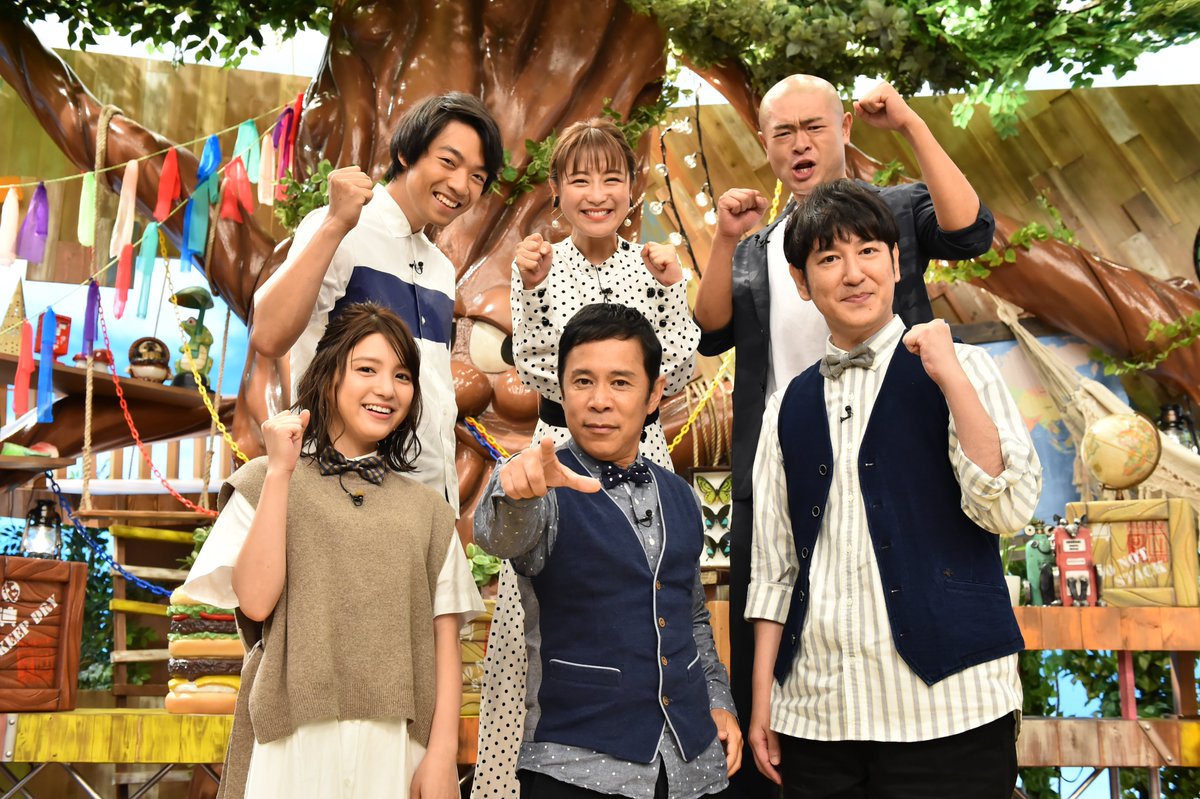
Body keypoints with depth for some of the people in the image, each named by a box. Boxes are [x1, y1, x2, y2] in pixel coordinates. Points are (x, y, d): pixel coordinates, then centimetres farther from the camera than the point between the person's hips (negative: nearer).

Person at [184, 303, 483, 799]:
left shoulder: (427, 509, 8)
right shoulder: (265, 483, 3)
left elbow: (444, 640, 3)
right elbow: (255, 601, -11)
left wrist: (443, 751, -7)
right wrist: (280, 471, -10)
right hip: (293, 740, -2)